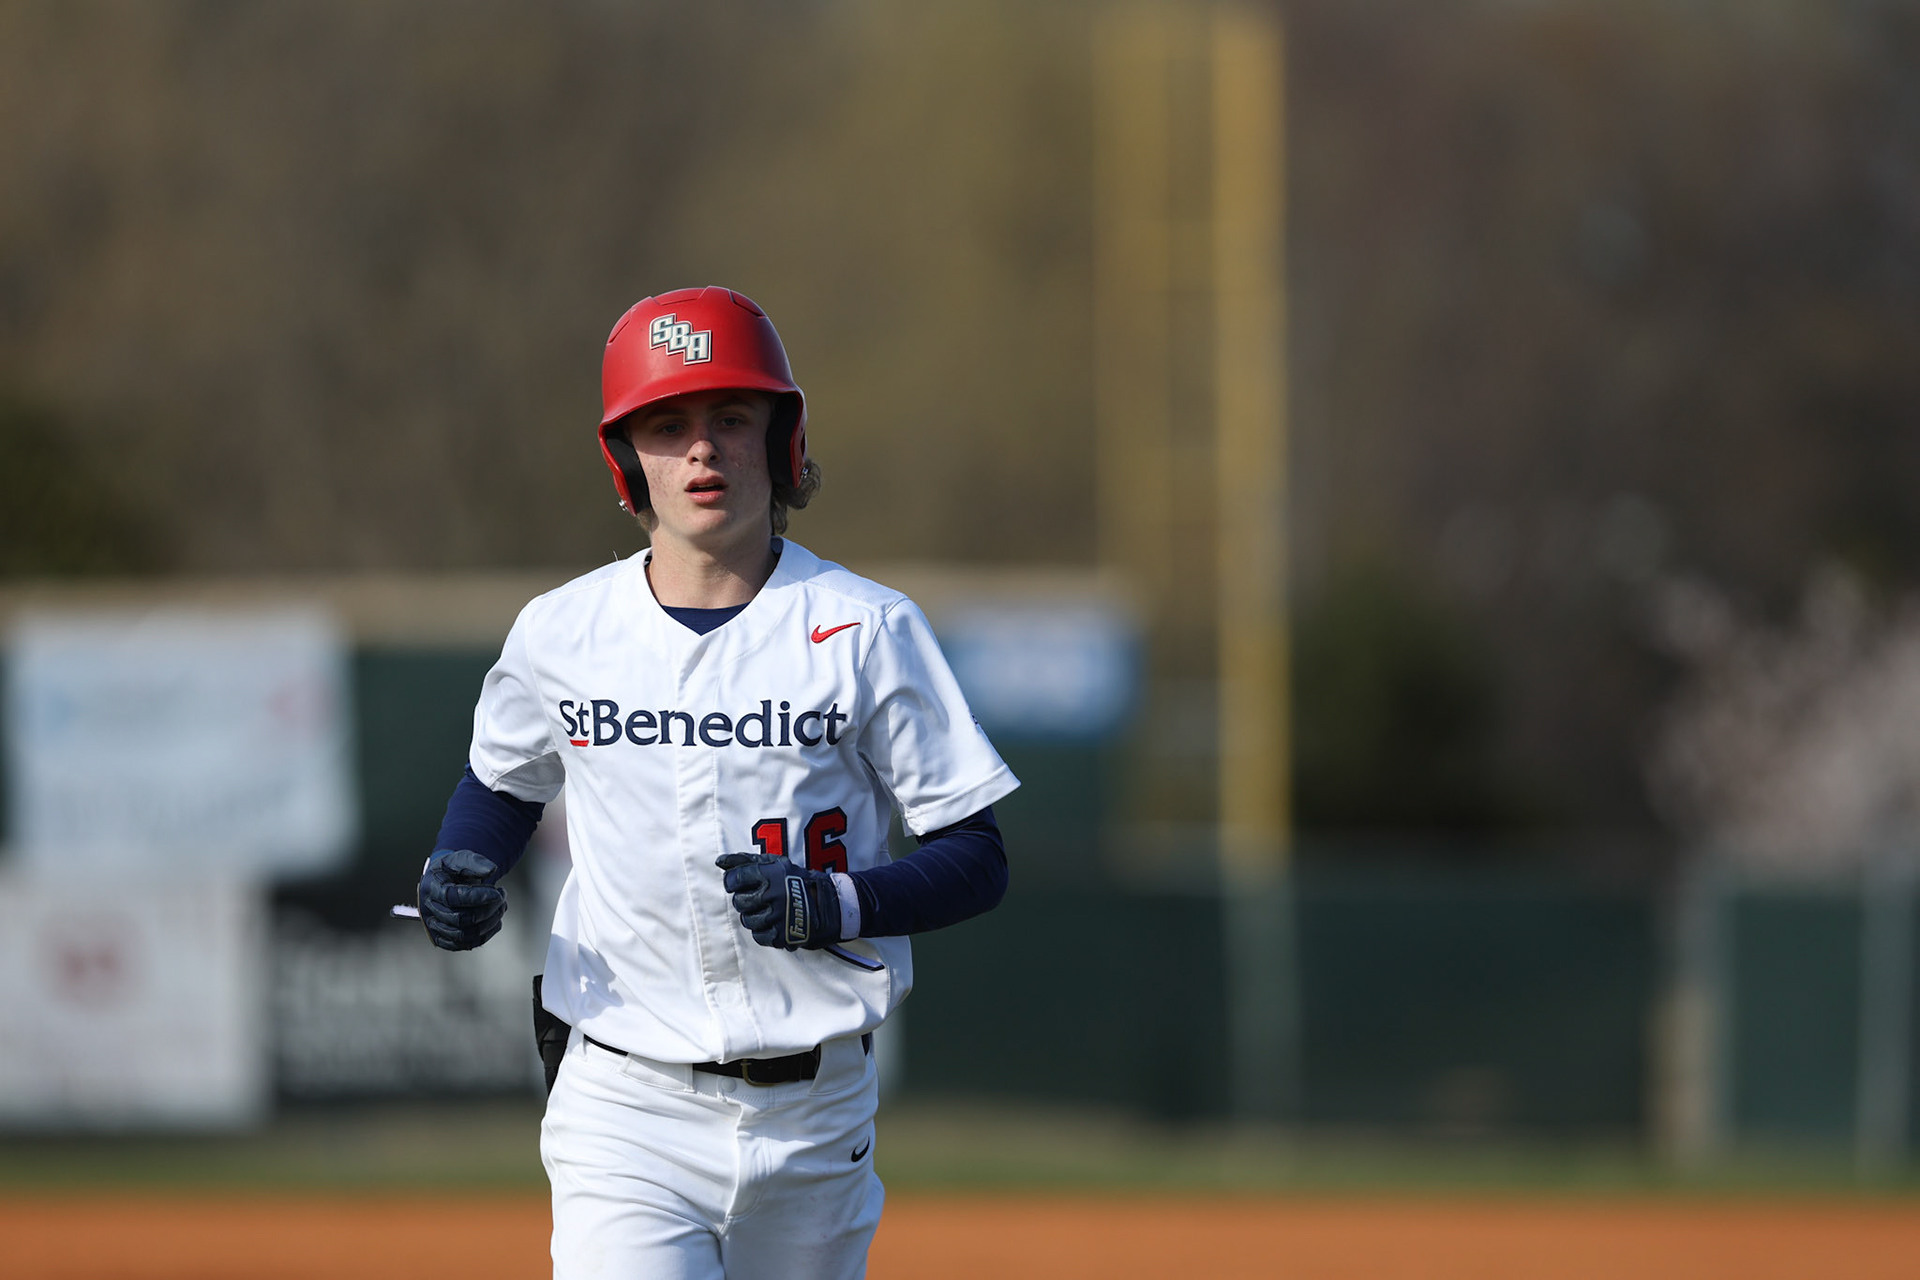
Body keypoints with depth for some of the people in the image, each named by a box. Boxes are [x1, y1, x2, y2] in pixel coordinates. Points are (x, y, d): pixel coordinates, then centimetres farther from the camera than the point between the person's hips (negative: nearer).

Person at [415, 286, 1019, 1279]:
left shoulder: (866, 631, -4)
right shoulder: (562, 631, 3)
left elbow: (976, 861, -2)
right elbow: (503, 780, 23)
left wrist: (838, 905, -20)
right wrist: (459, 874, 1)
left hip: (814, 1117, 0)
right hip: (625, 1114, 0)